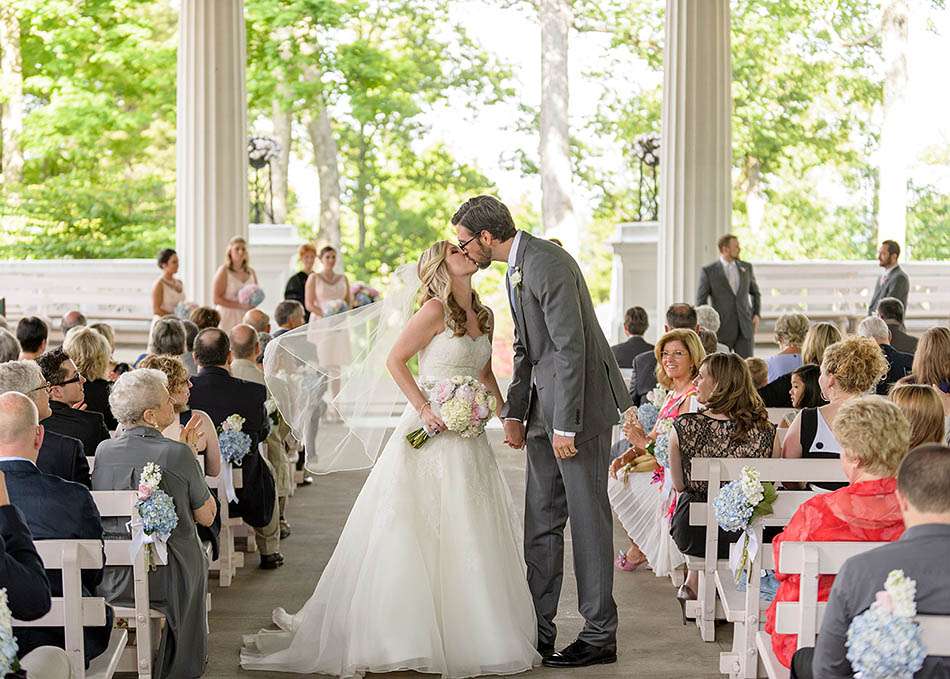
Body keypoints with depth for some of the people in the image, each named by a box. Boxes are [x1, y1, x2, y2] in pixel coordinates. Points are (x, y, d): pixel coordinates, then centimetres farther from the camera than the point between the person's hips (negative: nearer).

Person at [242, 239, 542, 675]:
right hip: (432, 433, -7)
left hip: (470, 436, 7)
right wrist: (424, 409, -18)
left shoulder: (484, 316, 12)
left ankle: (466, 634, 18)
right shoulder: (434, 310, -9)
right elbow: (394, 360, -10)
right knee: (418, 535, -4)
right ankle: (402, 634, 4)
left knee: (469, 537, 9)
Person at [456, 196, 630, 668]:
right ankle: (538, 630, 19)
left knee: (587, 518, -3)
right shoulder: (516, 270, 13)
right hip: (545, 405, 10)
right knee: (540, 521, 11)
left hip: (579, 403, -10)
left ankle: (600, 635, 6)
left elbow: (571, 348, -22)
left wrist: (566, 425, -22)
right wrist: (514, 413, 11)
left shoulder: (547, 265, -19)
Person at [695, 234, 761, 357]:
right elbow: (700, 301, 1)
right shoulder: (708, 271, -1)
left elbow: (755, 292, 22)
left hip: (745, 328, 3)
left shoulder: (746, 267, 10)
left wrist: (756, 314, 8)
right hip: (722, 329, -3)